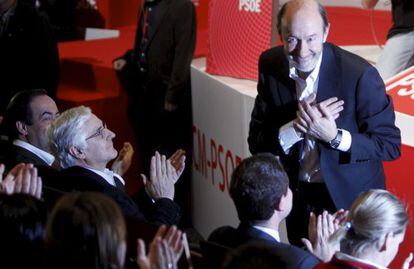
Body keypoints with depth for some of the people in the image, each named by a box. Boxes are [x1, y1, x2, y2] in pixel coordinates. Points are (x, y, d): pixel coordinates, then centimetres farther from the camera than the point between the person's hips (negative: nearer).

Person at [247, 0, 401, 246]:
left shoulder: (360, 74, -23)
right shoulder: (270, 65, -11)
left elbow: (390, 145, -15)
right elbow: (257, 143, -8)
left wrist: (334, 136, -30)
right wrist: (296, 128, -27)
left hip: (350, 198, -4)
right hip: (298, 196, 4)